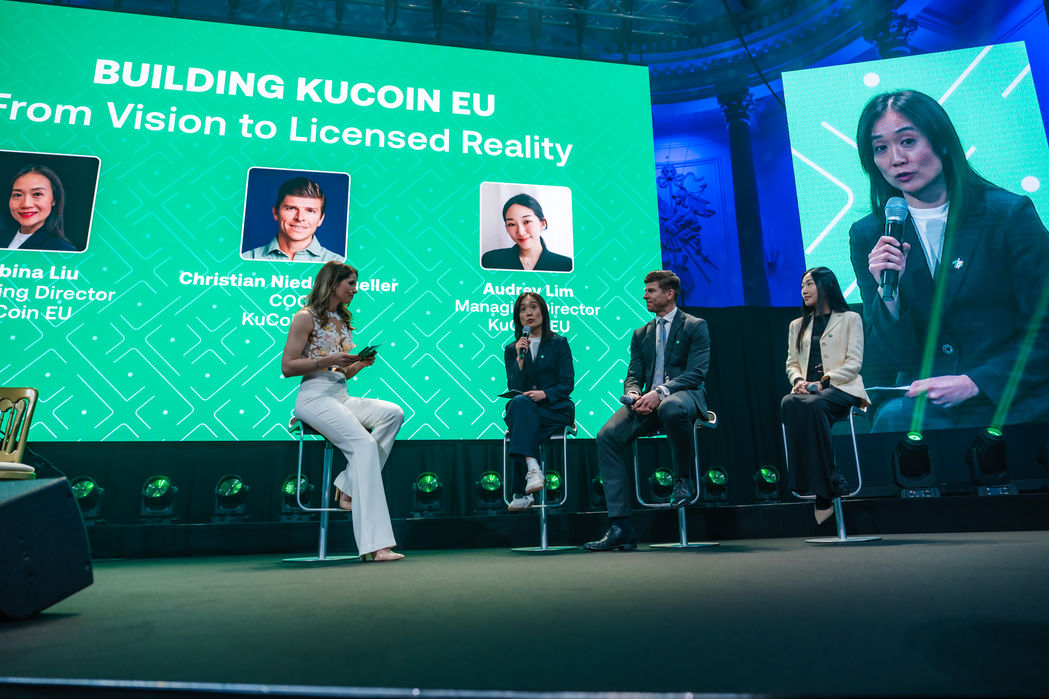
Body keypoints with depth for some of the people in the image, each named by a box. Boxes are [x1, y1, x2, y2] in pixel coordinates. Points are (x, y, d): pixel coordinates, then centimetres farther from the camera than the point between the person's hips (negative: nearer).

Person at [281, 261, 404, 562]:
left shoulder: (343, 320, 21)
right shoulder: (306, 317, -1)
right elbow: (287, 367, -7)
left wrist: (360, 364, 3)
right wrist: (328, 360, -15)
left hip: (342, 396, 7)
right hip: (314, 396, -7)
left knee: (393, 413, -20)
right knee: (364, 443, -29)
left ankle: (350, 488, -16)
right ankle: (374, 544, -33)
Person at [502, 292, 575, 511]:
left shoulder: (559, 343, 9)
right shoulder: (512, 349, 15)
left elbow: (567, 383, 0)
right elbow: (514, 388, 1)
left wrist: (544, 393, -19)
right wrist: (520, 358, -12)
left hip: (555, 409, -2)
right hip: (524, 410, 2)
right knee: (519, 401, -36)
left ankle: (522, 492, -40)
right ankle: (533, 469, -51)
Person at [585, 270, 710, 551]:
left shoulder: (696, 326, 5)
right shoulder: (641, 333, 22)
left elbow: (696, 373, -7)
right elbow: (633, 375, 15)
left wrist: (660, 392, -22)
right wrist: (633, 394, -11)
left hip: (685, 394, -5)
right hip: (648, 401, 5)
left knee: (671, 408, -42)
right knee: (607, 436, -22)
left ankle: (684, 479, -13)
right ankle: (620, 526, -21)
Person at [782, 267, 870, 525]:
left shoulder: (850, 319, 11)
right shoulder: (797, 325, 25)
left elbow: (854, 362, 0)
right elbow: (792, 363, 18)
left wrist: (823, 381, -14)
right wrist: (798, 380, -5)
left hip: (840, 388, -4)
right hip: (808, 390, 4)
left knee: (812, 405, -38)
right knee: (788, 403, -34)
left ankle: (826, 490, -33)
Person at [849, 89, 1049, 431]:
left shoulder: (1010, 214, -3)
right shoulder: (867, 236, 3)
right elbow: (897, 356, 1)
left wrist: (972, 383, -15)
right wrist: (887, 292, -17)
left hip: (1010, 399, -2)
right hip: (923, 401, 2)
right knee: (892, 417, -32)